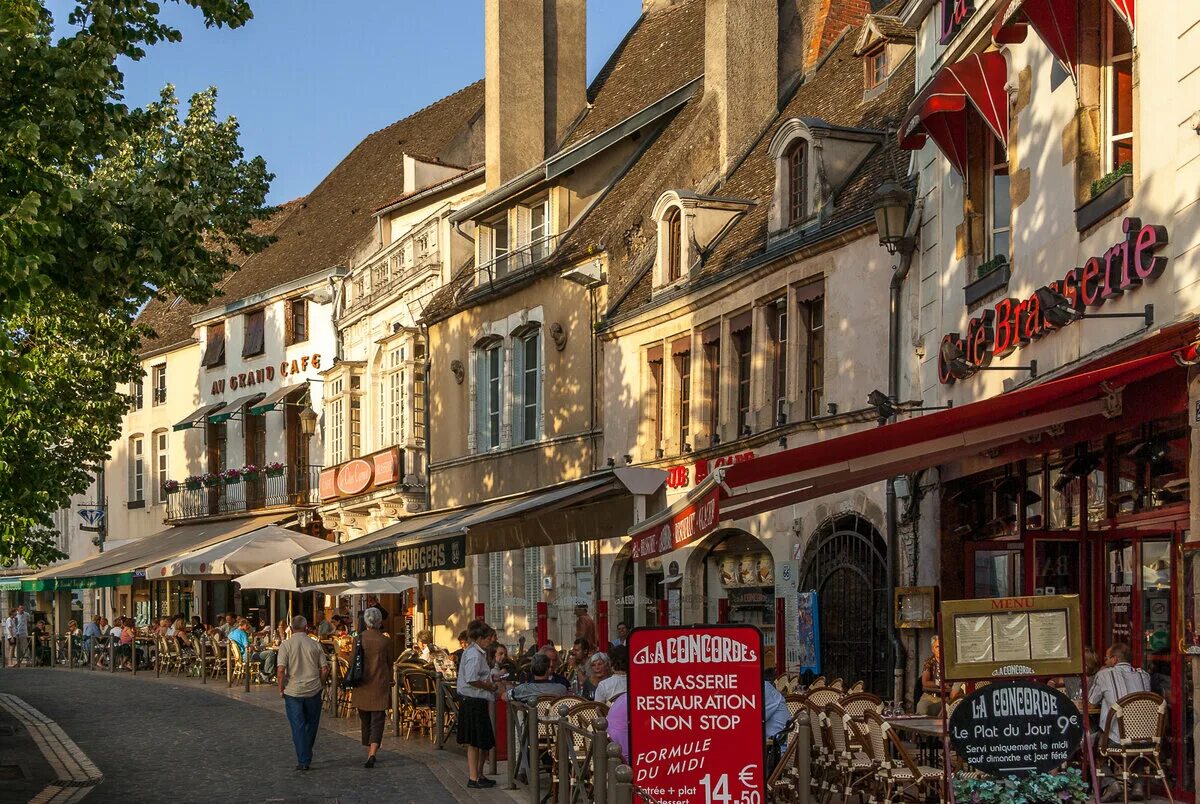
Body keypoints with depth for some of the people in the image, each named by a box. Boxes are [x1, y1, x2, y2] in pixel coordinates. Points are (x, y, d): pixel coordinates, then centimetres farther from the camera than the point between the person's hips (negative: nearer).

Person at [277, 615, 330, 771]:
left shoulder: (286, 645, -7)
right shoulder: (315, 644, 0)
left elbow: (281, 670, -14)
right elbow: (325, 669, -1)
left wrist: (281, 689, -1)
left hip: (293, 691, -2)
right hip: (313, 691, 2)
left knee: (298, 727, 2)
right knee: (311, 724, 18)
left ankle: (303, 761, -1)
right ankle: (306, 754, 26)